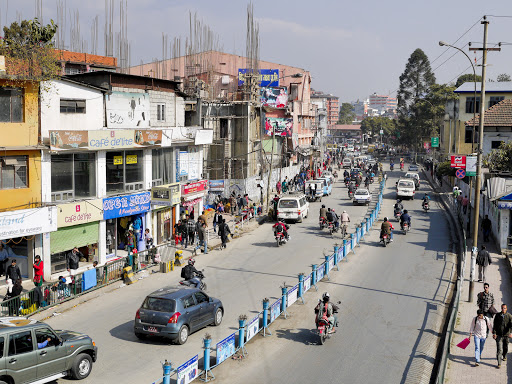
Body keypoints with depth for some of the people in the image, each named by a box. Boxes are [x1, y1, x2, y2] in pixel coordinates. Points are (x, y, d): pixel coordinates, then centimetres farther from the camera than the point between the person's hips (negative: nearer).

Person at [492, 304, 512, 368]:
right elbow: (494, 325, 1)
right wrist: (494, 333, -8)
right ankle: (499, 363, -5)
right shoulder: (497, 315, -2)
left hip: (506, 335, 1)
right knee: (499, 349, -8)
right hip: (499, 335, -1)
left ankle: (504, 356, 49)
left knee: (505, 348, 19)